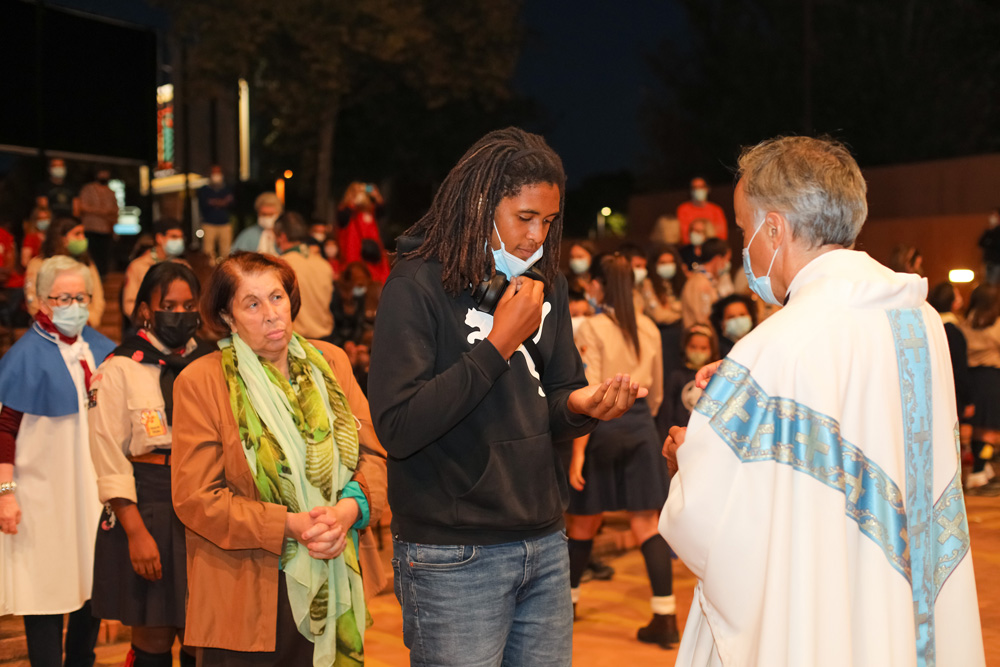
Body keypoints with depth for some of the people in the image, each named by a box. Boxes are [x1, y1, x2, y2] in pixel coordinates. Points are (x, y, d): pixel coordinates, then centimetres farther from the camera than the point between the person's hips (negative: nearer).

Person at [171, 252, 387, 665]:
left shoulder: (329, 362, 7)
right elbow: (196, 499, -10)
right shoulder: (199, 382, -6)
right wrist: (289, 526, -19)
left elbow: (373, 452, 3)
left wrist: (348, 509, -17)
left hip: (339, 581, 4)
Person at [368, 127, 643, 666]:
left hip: (545, 544, 6)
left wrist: (579, 407, -10)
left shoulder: (546, 285, 10)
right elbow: (398, 428, -21)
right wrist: (498, 344, -19)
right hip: (454, 560, -6)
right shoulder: (417, 289, -11)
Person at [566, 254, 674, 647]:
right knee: (647, 524, 3)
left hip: (602, 426, -4)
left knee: (583, 522, 13)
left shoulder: (592, 328, -9)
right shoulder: (649, 328, 6)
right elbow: (656, 391, 14)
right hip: (641, 426, 4)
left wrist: (578, 451, -13)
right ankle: (665, 618, -2)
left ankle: (568, 598, 31)